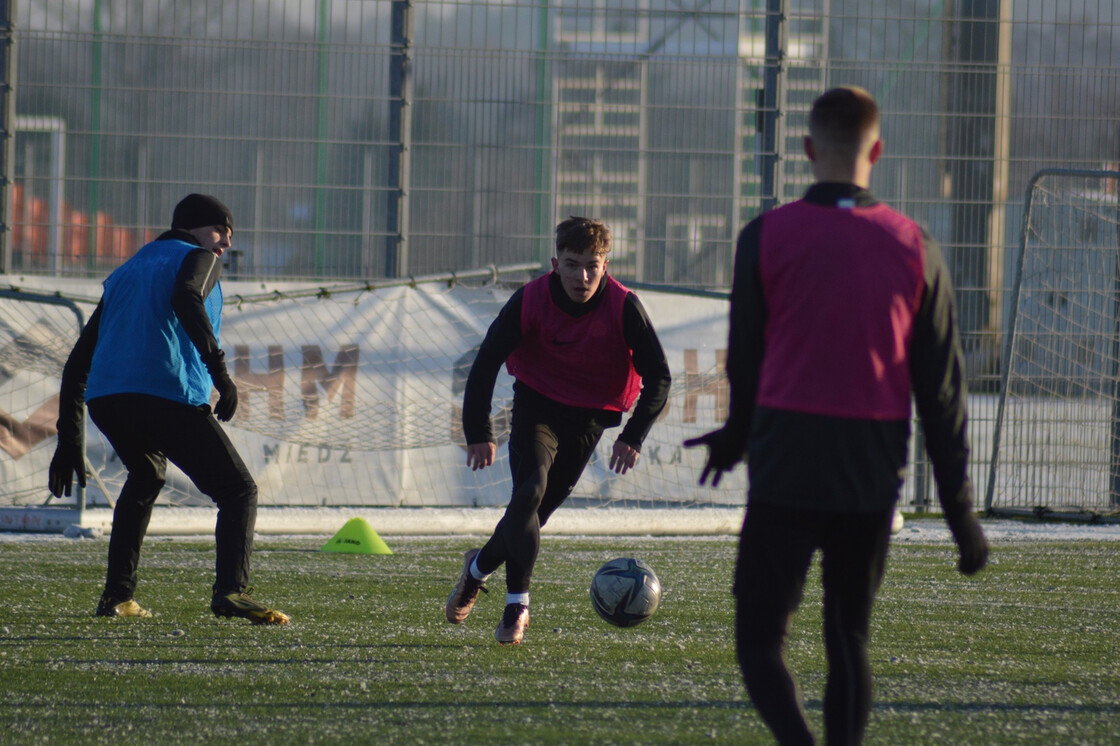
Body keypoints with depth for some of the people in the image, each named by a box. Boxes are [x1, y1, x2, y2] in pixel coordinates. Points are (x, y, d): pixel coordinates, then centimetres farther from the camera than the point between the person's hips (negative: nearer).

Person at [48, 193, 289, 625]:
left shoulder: (123, 273, 32)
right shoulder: (198, 259, 13)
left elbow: (78, 361, 29)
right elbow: (185, 299, -14)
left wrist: (69, 440, 29)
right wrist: (219, 370, -21)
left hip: (102, 400, 7)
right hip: (168, 393, -7)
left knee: (145, 478, 34)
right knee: (238, 491, -2)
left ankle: (117, 596, 24)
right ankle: (231, 590, -27)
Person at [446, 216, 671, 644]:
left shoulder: (624, 307, -18)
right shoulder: (531, 300, -17)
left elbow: (658, 377, -12)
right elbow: (486, 363, -11)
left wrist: (633, 437, -22)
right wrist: (478, 433, -17)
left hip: (590, 414, 1)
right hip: (536, 404, -1)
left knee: (538, 506, 2)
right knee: (530, 492, -22)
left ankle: (479, 568, 28)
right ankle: (517, 604, -13)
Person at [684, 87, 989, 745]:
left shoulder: (766, 237, -4)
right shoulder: (914, 248, 2)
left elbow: (744, 359, 7)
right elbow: (942, 387, 4)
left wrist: (737, 436, 28)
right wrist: (960, 510, 9)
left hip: (785, 475, -3)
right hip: (873, 482, 3)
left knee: (760, 643, -1)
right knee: (850, 642, 16)